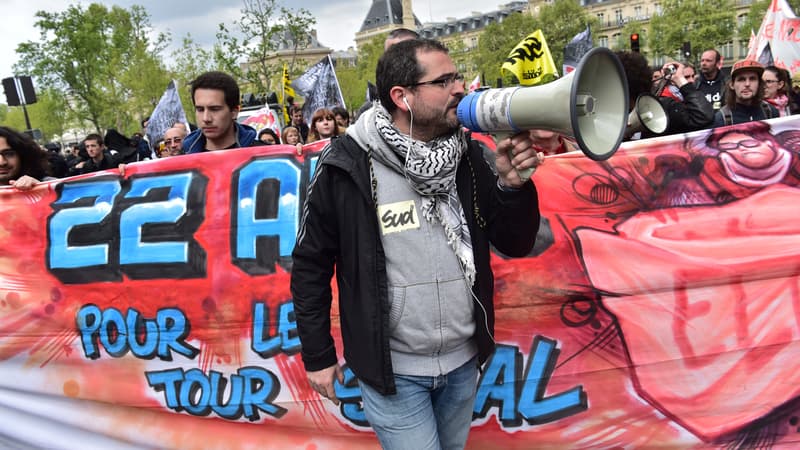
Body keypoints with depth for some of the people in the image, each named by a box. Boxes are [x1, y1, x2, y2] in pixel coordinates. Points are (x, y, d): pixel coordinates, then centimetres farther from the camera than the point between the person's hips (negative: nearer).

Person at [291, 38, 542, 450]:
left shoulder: (466, 155, -2)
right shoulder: (346, 165, -15)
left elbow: (516, 244, 1)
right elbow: (311, 263, -6)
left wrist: (512, 184, -17)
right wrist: (318, 355, -1)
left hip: (463, 361, 5)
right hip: (393, 369, -5)